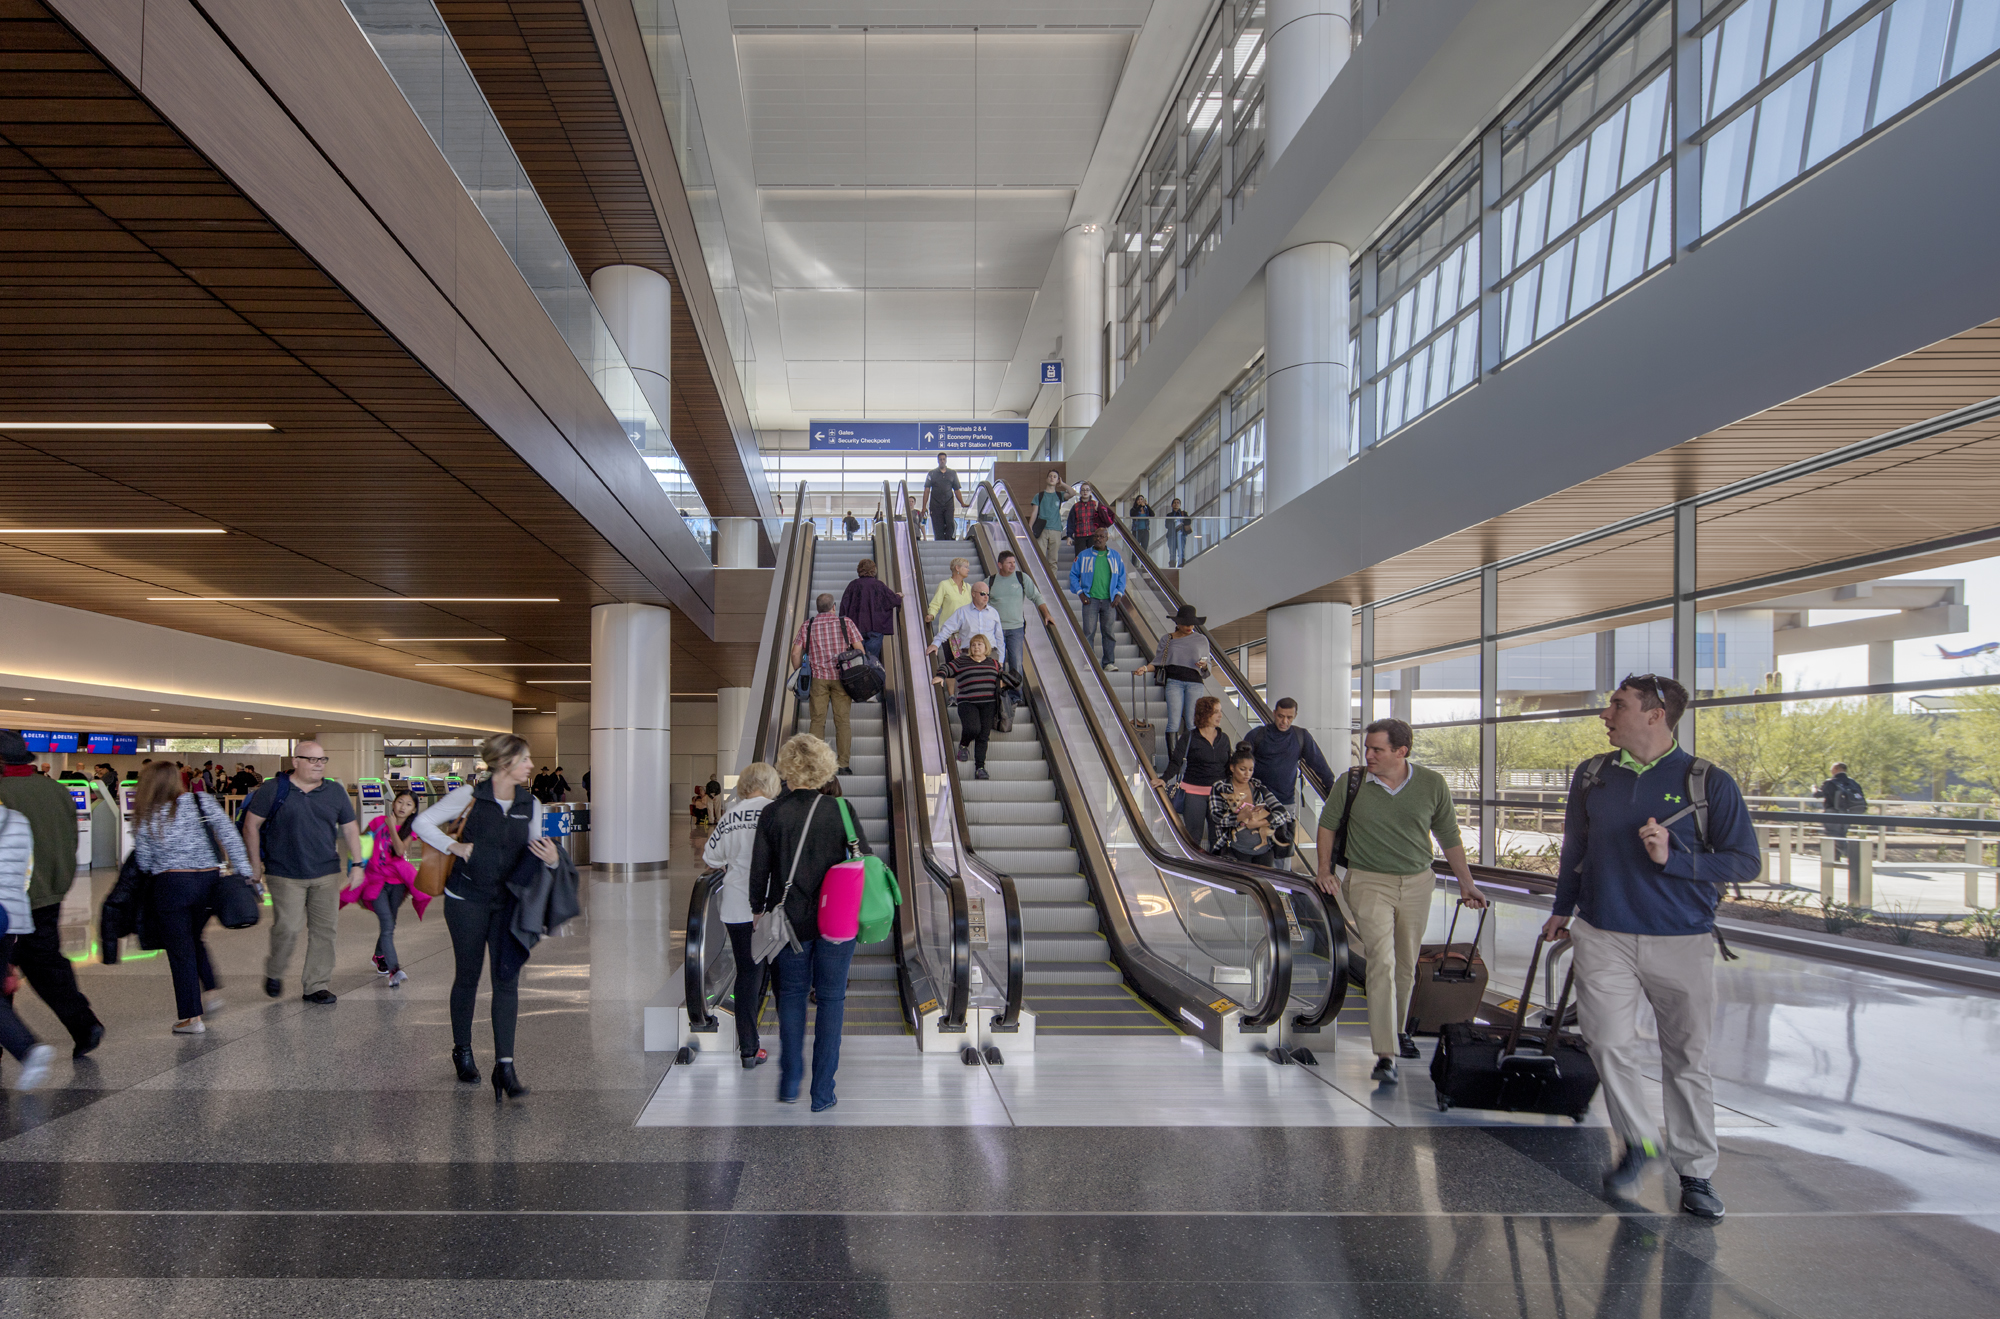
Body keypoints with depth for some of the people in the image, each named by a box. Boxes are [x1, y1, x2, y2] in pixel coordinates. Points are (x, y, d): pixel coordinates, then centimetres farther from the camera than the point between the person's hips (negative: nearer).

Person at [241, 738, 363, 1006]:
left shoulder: (335, 791, 7)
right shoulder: (273, 790, -3)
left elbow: (350, 829, 13)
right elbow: (251, 825, 1)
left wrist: (356, 863, 8)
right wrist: (256, 863, -1)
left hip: (326, 874, 3)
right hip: (285, 875, -3)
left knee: (324, 930, 3)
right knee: (286, 928, -7)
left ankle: (317, 986, 14)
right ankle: (274, 973, 23)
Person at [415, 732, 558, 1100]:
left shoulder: (530, 804, 5)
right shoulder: (470, 796, -8)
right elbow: (422, 823, -3)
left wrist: (550, 858, -9)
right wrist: (454, 846, -12)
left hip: (508, 901, 3)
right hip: (467, 899, -3)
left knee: (507, 979, -6)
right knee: (468, 976, 9)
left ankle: (504, 1066, -6)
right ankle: (462, 1051, 30)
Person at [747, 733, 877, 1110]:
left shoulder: (772, 815, -7)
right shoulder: (840, 812, -9)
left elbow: (759, 871, -1)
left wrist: (758, 910, 13)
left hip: (790, 921, 1)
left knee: (791, 994, 18)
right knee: (831, 999, 9)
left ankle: (790, 1084, 21)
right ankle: (822, 1093, 12)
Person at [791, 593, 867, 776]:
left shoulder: (807, 625, 7)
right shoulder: (846, 622, 4)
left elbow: (795, 652, 2)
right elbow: (859, 649, -2)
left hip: (817, 678, 1)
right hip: (842, 677, -1)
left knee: (817, 720, 5)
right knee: (842, 721, 2)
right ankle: (844, 764, -1)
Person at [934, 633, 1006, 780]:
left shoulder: (994, 663, 18)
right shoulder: (962, 662, 10)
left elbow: (1002, 679, 27)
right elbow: (947, 668, 3)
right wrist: (940, 676, -16)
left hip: (989, 704, 2)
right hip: (967, 703, -2)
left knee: (983, 735, -4)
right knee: (972, 728, -25)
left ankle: (980, 767, 2)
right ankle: (963, 745, 8)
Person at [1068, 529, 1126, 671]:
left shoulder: (1116, 556, 11)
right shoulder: (1083, 556, 7)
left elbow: (1121, 577, 15)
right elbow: (1073, 575, 9)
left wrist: (1118, 594, 3)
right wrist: (1080, 593, -2)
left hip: (1109, 600, 1)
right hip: (1090, 599, -1)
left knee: (1108, 631, 2)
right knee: (1088, 631, -5)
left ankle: (1109, 662, 7)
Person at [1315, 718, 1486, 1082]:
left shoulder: (1432, 785, -4)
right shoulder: (1351, 782, -7)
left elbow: (1449, 837, 8)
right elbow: (1328, 823, 9)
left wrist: (1467, 883, 13)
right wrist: (1325, 869, 0)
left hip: (1417, 884, 3)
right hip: (1368, 882, -2)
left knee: (1406, 966, 15)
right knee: (1382, 961, -17)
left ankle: (1397, 1028, 39)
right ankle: (1385, 1056, -17)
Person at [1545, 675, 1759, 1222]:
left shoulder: (1709, 782, -4)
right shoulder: (1591, 776, 7)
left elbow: (1746, 861, -3)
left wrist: (1673, 859, -17)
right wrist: (1562, 909, 25)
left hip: (1683, 941, -2)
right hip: (1603, 936, 2)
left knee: (1687, 1059, 6)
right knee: (1609, 1042, -8)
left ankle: (1696, 1172, 21)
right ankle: (1639, 1142, 16)